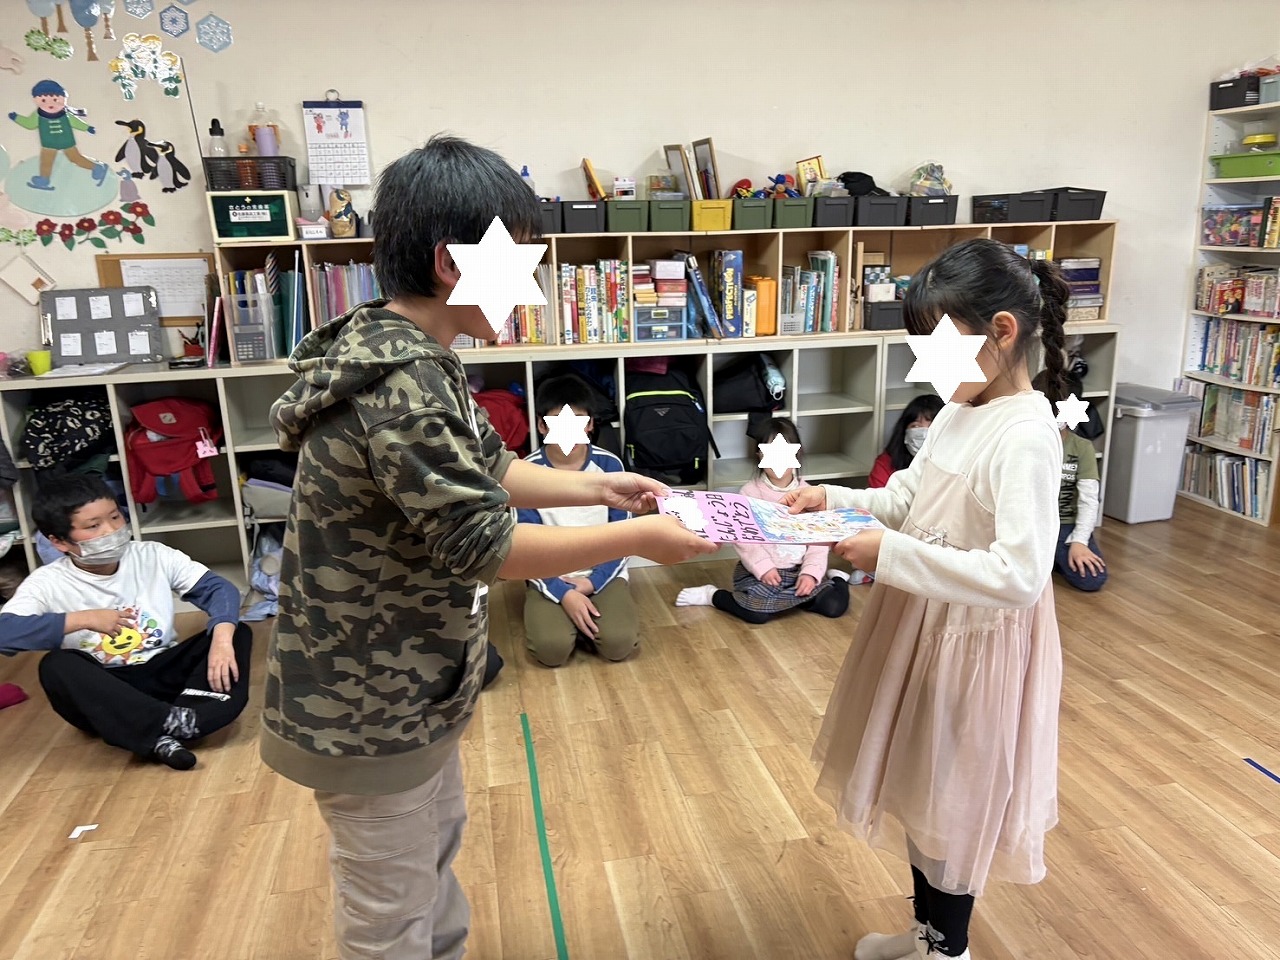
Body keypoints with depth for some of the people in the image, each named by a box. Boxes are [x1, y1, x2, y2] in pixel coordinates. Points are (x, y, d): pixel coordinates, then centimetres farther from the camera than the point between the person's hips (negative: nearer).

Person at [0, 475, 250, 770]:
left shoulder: (153, 556, -3)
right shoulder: (47, 584, -9)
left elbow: (220, 588, -10)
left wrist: (222, 640, -28)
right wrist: (84, 619, -27)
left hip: (165, 673, 2)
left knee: (237, 633, -18)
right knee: (57, 665, -32)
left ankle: (164, 734, -35)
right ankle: (173, 724, -35)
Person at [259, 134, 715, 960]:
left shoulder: (418, 358, 3)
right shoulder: (399, 387, -30)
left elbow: (487, 470, 13)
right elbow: (481, 546, -27)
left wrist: (596, 485, 6)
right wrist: (635, 538, -18)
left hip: (409, 686, 10)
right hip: (371, 708, -10)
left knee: (435, 851, 30)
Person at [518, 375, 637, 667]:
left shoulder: (609, 465, -6)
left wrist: (591, 582, -13)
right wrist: (564, 593, -19)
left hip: (602, 574, 1)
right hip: (550, 579, 0)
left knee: (619, 643, -23)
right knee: (552, 648, -25)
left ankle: (584, 616, 7)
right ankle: (564, 612, 7)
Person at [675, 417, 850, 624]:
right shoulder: (750, 492, -5)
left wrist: (811, 572, -12)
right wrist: (763, 567, -20)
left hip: (799, 569, 3)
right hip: (760, 570, -3)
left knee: (835, 606, -14)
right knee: (758, 612, -28)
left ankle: (838, 579, 20)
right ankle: (712, 596, -2)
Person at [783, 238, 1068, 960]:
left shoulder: (1025, 436, -25)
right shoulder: (962, 409, 3)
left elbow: (1019, 575, -32)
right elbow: (911, 500, 12)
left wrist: (891, 555, -32)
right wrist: (834, 500, -3)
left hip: (976, 640, -9)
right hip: (925, 625, 9)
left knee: (954, 802, 12)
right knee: (921, 788, 23)